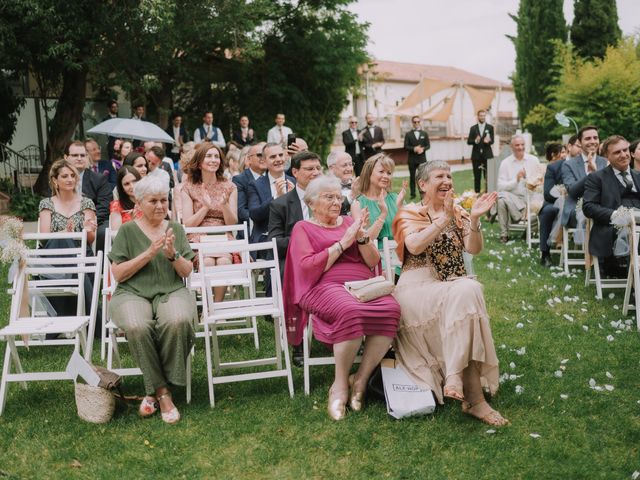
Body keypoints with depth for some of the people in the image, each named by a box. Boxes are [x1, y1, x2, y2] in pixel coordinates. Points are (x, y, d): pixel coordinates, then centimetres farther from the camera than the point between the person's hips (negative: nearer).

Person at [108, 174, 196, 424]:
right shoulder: (127, 230, 8)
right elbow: (118, 273, 1)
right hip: (133, 293, -1)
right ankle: (162, 393, -21)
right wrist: (149, 253, -10)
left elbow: (187, 272, 11)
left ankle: (155, 390, -16)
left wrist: (173, 254, -10)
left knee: (177, 321, -35)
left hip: (171, 291, 1)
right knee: (136, 326, -37)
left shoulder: (176, 229, 15)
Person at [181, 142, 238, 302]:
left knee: (223, 261, -32)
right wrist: (206, 207, -11)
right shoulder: (188, 187, 8)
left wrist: (224, 205, -13)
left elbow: (232, 223, 5)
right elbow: (188, 224, 1)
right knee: (207, 262, -33)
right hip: (198, 238, -1)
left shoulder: (229, 186, 11)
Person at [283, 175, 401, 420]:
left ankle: (360, 380, -18)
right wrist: (343, 243, -7)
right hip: (326, 287, -4)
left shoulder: (349, 222, 23)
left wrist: (362, 237, -4)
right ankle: (340, 385, -20)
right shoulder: (303, 228, 13)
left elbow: (373, 261, 14)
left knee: (391, 308, -29)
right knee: (350, 311, -38)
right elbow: (308, 268, -5)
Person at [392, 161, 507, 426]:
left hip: (454, 284, 4)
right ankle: (474, 398, -35)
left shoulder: (458, 213, 16)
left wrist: (474, 218, -14)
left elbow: (474, 249, 1)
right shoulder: (410, 213, 5)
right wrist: (445, 218, -19)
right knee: (463, 296, -33)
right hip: (419, 286, -4)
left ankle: (455, 377, -35)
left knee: (468, 292, -33)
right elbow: (414, 246, -16)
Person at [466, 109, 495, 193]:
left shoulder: (490, 127, 6)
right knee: (477, 177, 4)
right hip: (476, 155, 1)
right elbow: (468, 141, 2)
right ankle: (477, 193, 10)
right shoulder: (473, 128, 9)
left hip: (487, 155, -1)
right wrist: (475, 141, -19)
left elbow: (492, 141, -3)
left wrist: (488, 141, -26)